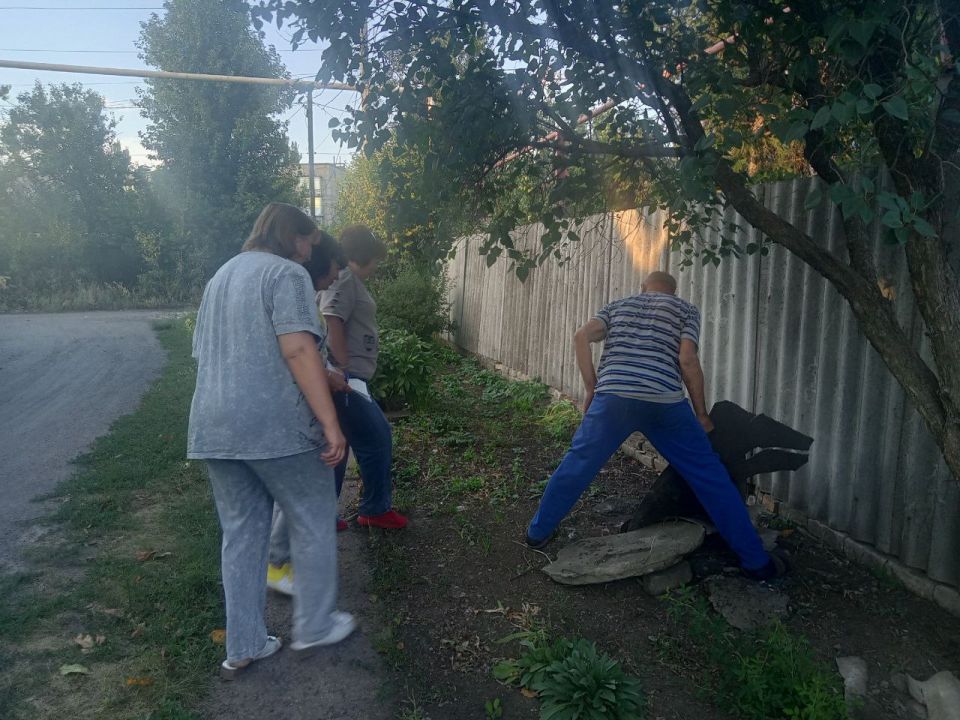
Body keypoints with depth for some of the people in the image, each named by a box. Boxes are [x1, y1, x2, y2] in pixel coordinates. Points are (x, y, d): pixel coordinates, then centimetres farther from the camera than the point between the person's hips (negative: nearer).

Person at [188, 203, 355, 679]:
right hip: (276, 424, -8)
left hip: (213, 427, 8)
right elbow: (298, 349, -19)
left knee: (240, 534, 15)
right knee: (313, 524, 10)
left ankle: (243, 647, 23)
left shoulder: (221, 275, 20)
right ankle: (314, 626, 23)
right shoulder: (286, 273, -6)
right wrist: (330, 423, -20)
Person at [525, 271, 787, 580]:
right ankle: (756, 560, 17)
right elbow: (687, 359, 2)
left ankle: (538, 532, 27)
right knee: (709, 476, 9)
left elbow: (581, 337, 9)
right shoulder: (685, 309, 19)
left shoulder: (618, 305, 26)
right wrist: (701, 413, 9)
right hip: (664, 402, -1)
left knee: (577, 465, 15)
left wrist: (592, 388, 12)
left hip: (612, 397, 2)